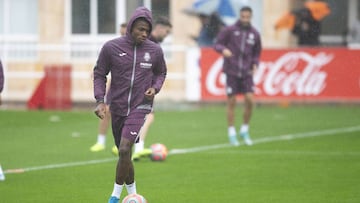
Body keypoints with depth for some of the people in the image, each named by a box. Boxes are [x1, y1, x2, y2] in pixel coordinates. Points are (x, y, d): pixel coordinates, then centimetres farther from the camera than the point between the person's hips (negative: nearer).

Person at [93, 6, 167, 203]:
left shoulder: (155, 50, -2)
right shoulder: (111, 47, -6)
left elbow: (161, 73, 16)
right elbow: (99, 74, 2)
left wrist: (155, 88, -5)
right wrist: (100, 100, -8)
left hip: (139, 107, -2)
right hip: (117, 107, 2)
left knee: (124, 149, -18)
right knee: (123, 153, 9)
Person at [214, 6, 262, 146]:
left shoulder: (254, 34, 7)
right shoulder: (230, 30, -3)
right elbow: (217, 44, 1)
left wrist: (255, 65, -3)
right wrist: (223, 50, -21)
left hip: (246, 73, 2)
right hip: (231, 72, -2)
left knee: (250, 100, -10)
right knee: (231, 103, 0)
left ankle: (245, 131, 9)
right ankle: (232, 134, 11)